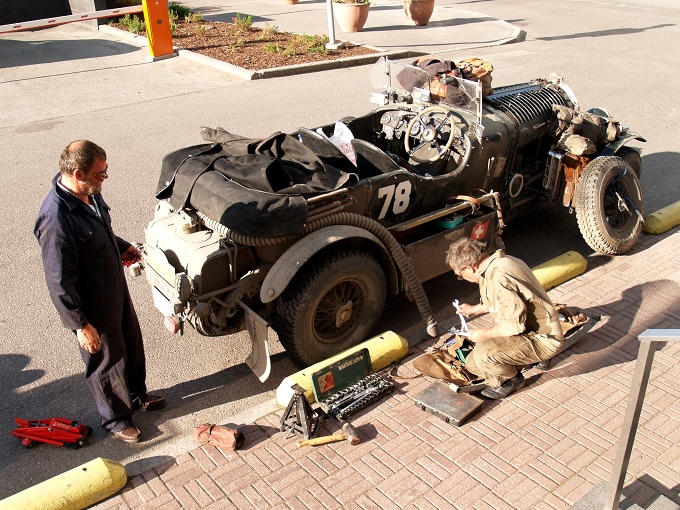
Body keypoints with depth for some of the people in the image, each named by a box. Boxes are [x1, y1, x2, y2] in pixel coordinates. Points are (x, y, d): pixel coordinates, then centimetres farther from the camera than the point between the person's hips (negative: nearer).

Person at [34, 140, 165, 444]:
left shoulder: (89, 193, -6)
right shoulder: (56, 219, -33)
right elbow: (59, 282, -27)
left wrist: (122, 247, 4)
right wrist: (80, 325, -21)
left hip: (117, 288, 8)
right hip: (93, 305, -8)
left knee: (132, 345, 25)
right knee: (107, 361, 13)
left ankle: (137, 395, 51)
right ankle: (115, 419, 37)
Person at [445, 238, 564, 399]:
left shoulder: (497, 278, -28)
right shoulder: (502, 260, 4)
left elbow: (515, 324, -30)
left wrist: (484, 334, -14)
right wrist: (475, 309, 32)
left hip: (542, 340, -10)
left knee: (481, 356, -30)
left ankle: (511, 380, 1)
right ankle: (538, 358, 19)